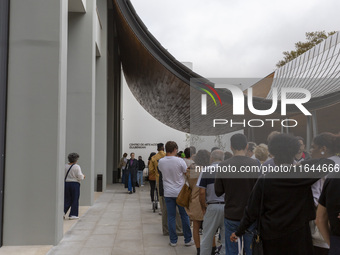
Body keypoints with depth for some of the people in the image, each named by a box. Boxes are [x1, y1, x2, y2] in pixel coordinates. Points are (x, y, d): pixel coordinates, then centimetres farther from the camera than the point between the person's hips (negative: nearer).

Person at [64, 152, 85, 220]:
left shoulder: (65, 166, 2)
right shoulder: (77, 166, -12)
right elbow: (80, 177, -14)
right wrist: (83, 176, 7)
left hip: (66, 183, 4)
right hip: (75, 184, -4)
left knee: (67, 199, 15)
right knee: (75, 200, 7)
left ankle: (63, 211, -1)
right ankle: (73, 215, 10)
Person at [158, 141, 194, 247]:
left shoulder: (161, 162, -3)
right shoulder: (179, 161, -14)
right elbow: (187, 173, -3)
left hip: (168, 193, 3)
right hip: (180, 192, -3)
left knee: (171, 217, 8)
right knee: (185, 216, 9)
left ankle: (173, 240, 14)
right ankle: (188, 240, 17)